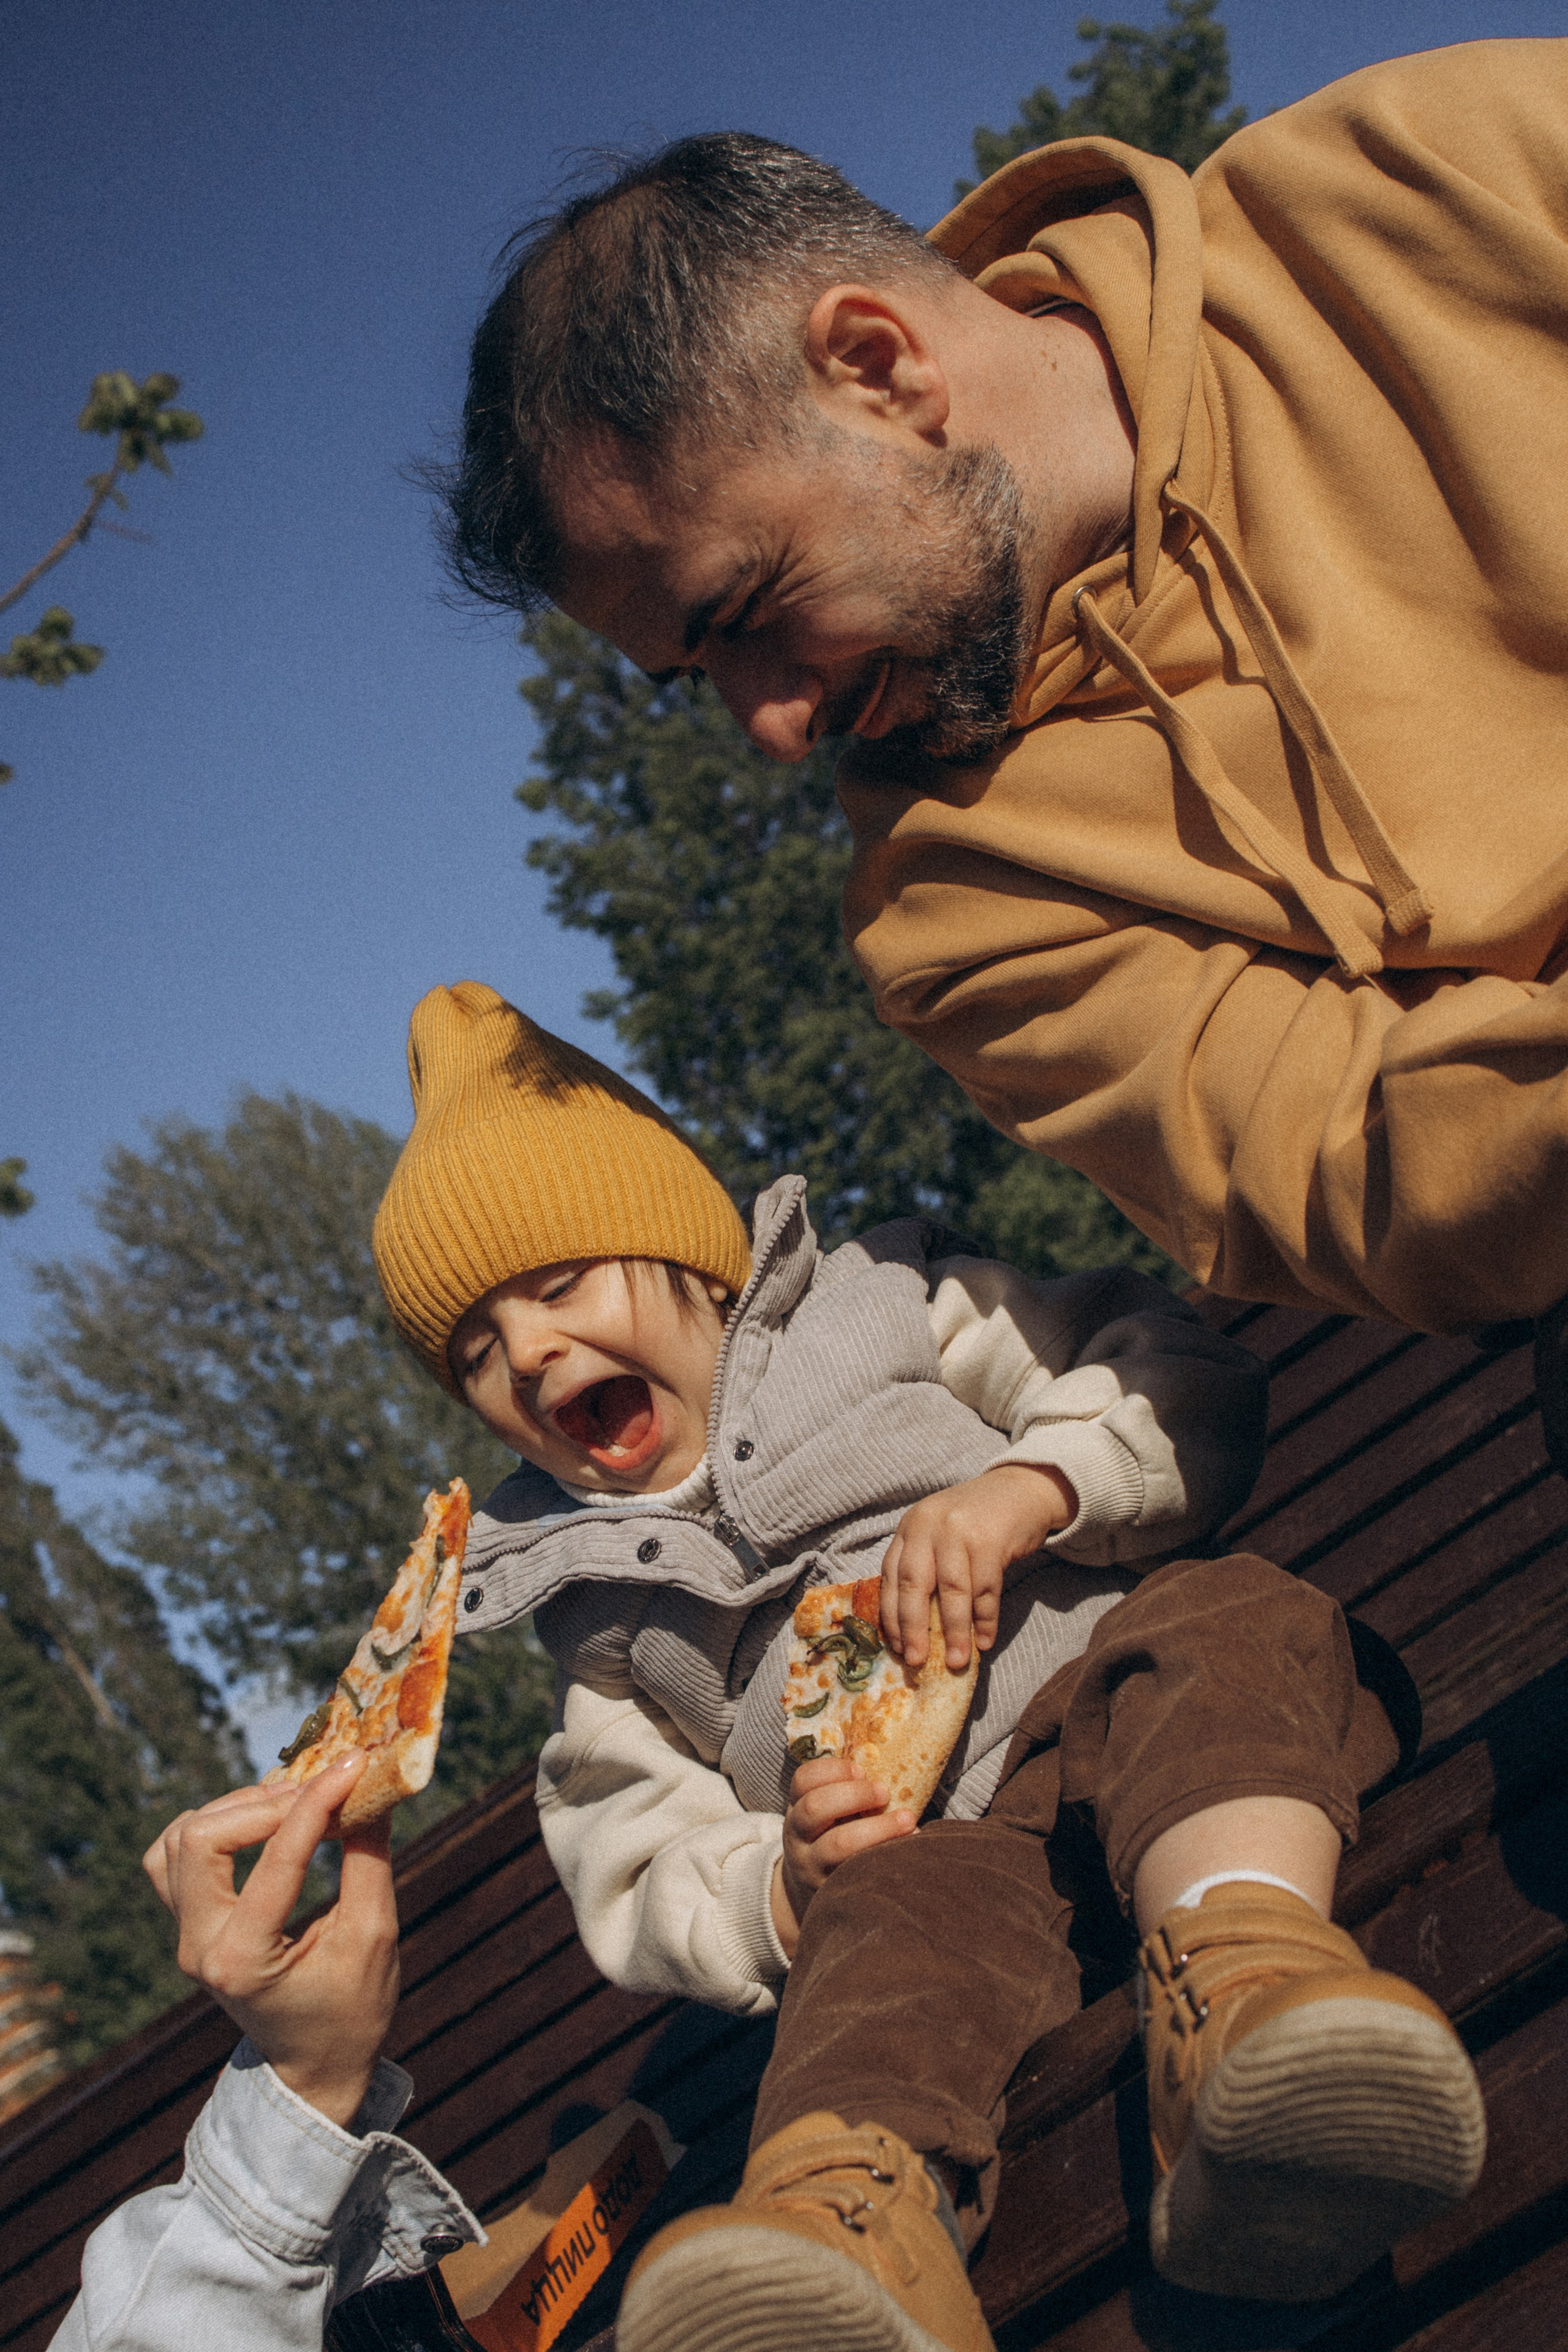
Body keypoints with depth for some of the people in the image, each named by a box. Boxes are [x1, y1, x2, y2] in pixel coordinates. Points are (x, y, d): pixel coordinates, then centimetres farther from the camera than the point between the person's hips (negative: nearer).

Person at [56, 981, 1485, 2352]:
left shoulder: (884, 1311, 18)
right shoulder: (610, 1623, 23)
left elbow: (1186, 1379, 9)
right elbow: (642, 1894, 16)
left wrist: (1023, 1489, -11)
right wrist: (778, 1887, -7)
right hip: (924, 1829, 0)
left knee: (1231, 1623, -32)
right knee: (897, 1922, -34)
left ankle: (1248, 1970, -61)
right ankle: (860, 2214, -65)